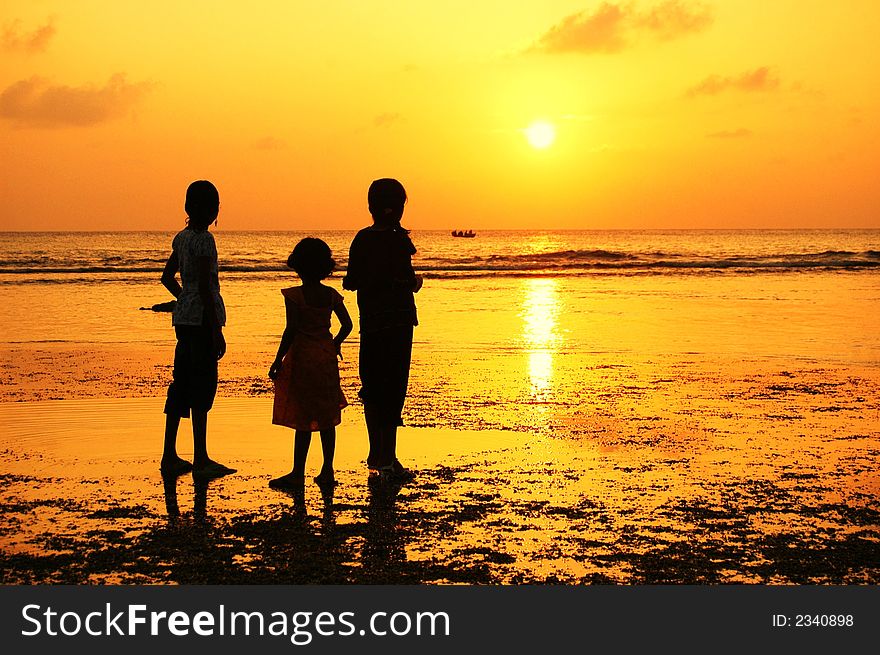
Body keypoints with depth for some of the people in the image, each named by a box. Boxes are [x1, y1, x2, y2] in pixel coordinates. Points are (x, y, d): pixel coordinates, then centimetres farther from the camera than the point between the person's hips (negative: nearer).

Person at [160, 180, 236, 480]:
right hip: (202, 319, -9)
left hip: (183, 318, 9)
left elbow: (168, 277, 21)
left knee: (181, 384, 11)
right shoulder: (204, 239, -13)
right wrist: (217, 330, -16)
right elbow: (205, 286, -17)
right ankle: (201, 460, -1)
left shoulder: (182, 237, 12)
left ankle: (170, 456, 15)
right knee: (203, 385, -4)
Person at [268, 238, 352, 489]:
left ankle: (298, 473, 1)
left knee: (303, 420, -2)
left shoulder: (295, 295, -11)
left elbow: (291, 330, -16)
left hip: (302, 358, -5)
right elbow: (347, 325, 6)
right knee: (326, 417, 11)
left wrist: (278, 360, -10)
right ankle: (327, 471, 15)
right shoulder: (331, 295, 4)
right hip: (327, 358, 5)